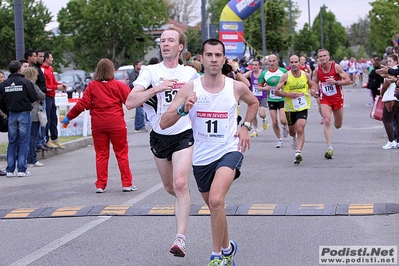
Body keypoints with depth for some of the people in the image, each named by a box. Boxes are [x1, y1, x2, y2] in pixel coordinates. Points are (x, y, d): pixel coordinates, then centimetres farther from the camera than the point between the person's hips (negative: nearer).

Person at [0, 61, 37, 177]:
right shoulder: (25, 82, -10)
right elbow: (34, 97, -9)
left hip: (11, 115, 4)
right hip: (24, 114, -3)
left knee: (12, 142, 10)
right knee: (23, 142, 2)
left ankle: (10, 170, 9)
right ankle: (22, 170, -1)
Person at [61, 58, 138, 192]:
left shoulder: (92, 86, 0)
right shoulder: (118, 85, -3)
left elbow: (83, 104, -2)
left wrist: (69, 117, 7)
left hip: (98, 125, 2)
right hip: (116, 124, -2)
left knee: (101, 154, 9)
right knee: (122, 153, 5)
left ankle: (100, 185, 8)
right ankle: (127, 184, 5)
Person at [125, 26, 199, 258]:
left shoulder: (190, 73, 2)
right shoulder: (150, 71, -4)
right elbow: (130, 102, -18)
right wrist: (156, 88, -27)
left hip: (184, 135, -1)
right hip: (159, 136, 2)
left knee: (180, 184, -18)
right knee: (170, 187, 14)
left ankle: (181, 238, -18)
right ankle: (184, 202, 50)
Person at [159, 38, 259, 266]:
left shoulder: (236, 87, -5)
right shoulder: (190, 88, -8)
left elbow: (254, 103, 20)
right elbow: (164, 123, -12)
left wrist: (246, 127, 5)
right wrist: (184, 109, -29)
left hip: (229, 151, -2)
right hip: (202, 157, 3)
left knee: (216, 200, -25)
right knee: (214, 207, 18)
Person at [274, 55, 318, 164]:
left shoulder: (306, 75, -3)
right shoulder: (286, 76, -10)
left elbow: (311, 85, 18)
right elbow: (276, 91, -9)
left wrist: (313, 91, -4)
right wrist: (289, 94, -21)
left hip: (303, 107, -1)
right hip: (290, 107, 1)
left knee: (300, 129, -20)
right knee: (292, 131, 19)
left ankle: (298, 152, -22)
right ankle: (294, 138, 57)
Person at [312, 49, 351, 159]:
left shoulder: (336, 67, -12)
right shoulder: (317, 70, -4)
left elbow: (348, 81, -11)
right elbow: (314, 83, 13)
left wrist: (335, 82, -25)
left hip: (338, 98, 0)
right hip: (325, 100, 0)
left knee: (338, 125, 11)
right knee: (327, 121, -19)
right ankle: (330, 149, -20)